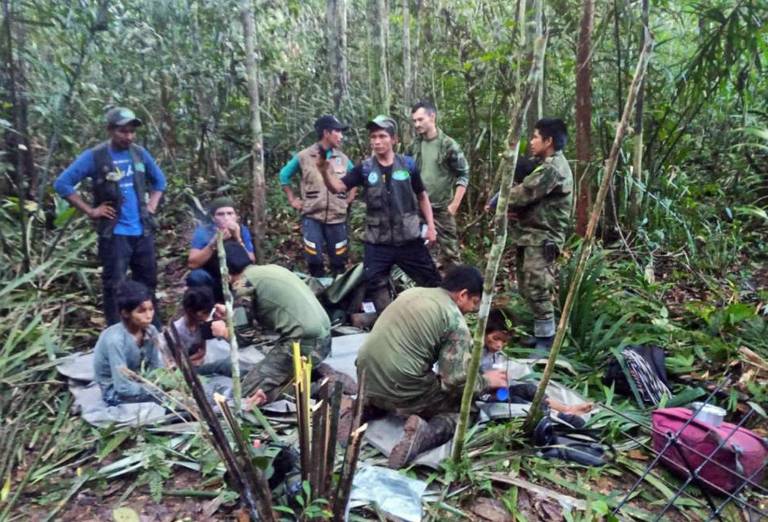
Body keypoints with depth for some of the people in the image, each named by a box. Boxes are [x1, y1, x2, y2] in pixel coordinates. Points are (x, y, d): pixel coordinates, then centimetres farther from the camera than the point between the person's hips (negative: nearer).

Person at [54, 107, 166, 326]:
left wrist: (152, 205, 8)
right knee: (114, 285, -1)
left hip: (143, 231, 5)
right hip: (114, 234, -5)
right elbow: (62, 183, -8)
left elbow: (159, 180, 21)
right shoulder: (94, 156, -8)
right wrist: (90, 210, -10)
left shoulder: (140, 153, 6)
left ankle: (154, 330, 27)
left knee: (148, 282, 13)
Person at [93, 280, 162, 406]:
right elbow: (123, 387, -29)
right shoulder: (115, 339, -30)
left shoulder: (150, 331, -13)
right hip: (116, 392, -6)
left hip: (137, 381, 6)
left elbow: (156, 369, -3)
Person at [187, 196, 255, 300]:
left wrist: (238, 239, -29)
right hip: (210, 282, -2)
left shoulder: (242, 231, -10)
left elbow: (251, 264, -18)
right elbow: (192, 264, -23)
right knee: (196, 276, -31)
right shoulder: (203, 231, -14)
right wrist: (214, 243, -33)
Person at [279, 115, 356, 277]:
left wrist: (349, 198, 11)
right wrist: (292, 199, 7)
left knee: (339, 262, 8)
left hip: (337, 218, 3)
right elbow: (284, 175, 10)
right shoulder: (304, 156, -2)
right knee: (314, 260, -2)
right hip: (312, 217, -2)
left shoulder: (343, 158, 6)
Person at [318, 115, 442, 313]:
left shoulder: (408, 165, -1)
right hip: (377, 242, 1)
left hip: (408, 239, 0)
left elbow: (422, 196, 9)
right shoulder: (364, 168, -1)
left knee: (431, 281, 8)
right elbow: (337, 187, -11)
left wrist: (431, 226, 3)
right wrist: (325, 170, -30)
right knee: (375, 284, 2)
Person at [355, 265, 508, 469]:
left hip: (367, 379, 7)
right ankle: (425, 434, -14)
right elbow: (456, 380, -13)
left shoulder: (411, 292, 13)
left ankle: (370, 405, 12)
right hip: (401, 391, -7)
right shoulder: (455, 320, -9)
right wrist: (486, 381, 7)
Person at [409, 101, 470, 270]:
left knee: (449, 250, 1)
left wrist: (454, 204, -11)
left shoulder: (448, 145, -8)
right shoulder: (415, 145, 6)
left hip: (442, 208, -4)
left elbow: (464, 175, -7)